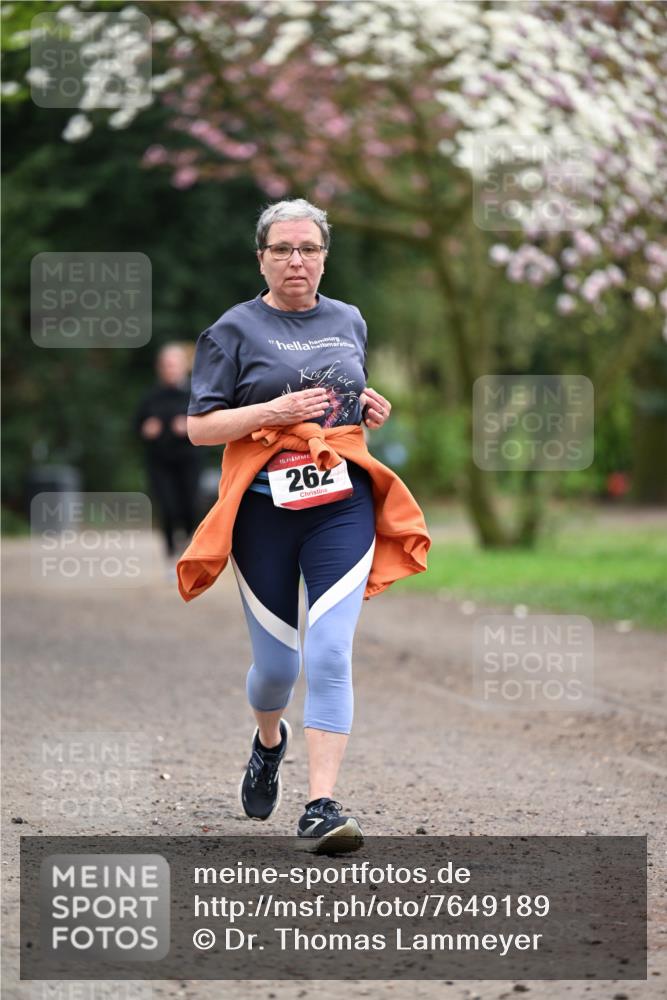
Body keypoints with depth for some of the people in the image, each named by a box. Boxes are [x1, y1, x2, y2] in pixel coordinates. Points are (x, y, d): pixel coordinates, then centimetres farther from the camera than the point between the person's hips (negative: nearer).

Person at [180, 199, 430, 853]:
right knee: (276, 662, 8)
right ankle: (269, 739, 43)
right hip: (263, 510, -2)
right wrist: (272, 411, -17)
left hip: (343, 505, 2)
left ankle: (321, 808, -15)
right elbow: (199, 427, -4)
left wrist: (372, 410, 7)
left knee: (329, 655, -14)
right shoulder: (235, 330, 0)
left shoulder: (349, 322, 13)